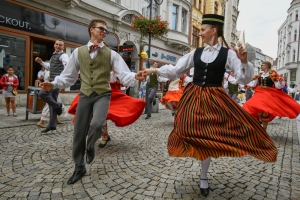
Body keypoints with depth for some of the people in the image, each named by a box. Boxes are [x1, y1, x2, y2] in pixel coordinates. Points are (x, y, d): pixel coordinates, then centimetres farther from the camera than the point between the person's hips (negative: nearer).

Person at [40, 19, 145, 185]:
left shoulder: (111, 54, 4)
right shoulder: (78, 52, 7)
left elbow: (123, 74, -7)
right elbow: (68, 76, 11)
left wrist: (135, 77, -26)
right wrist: (53, 84, -3)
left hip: (102, 94, -2)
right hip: (85, 95, 2)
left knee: (97, 124, -27)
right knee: (79, 131, 6)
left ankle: (90, 146, 12)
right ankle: (79, 168, 28)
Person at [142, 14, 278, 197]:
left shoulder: (228, 54, -2)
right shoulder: (196, 53, 6)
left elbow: (244, 79, -6)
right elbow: (175, 70, 8)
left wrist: (244, 62, -24)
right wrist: (154, 70, 3)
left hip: (215, 99, -2)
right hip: (194, 98, 3)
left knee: (208, 136, 4)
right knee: (198, 135, 2)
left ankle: (203, 178, 27)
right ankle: (204, 176, 26)